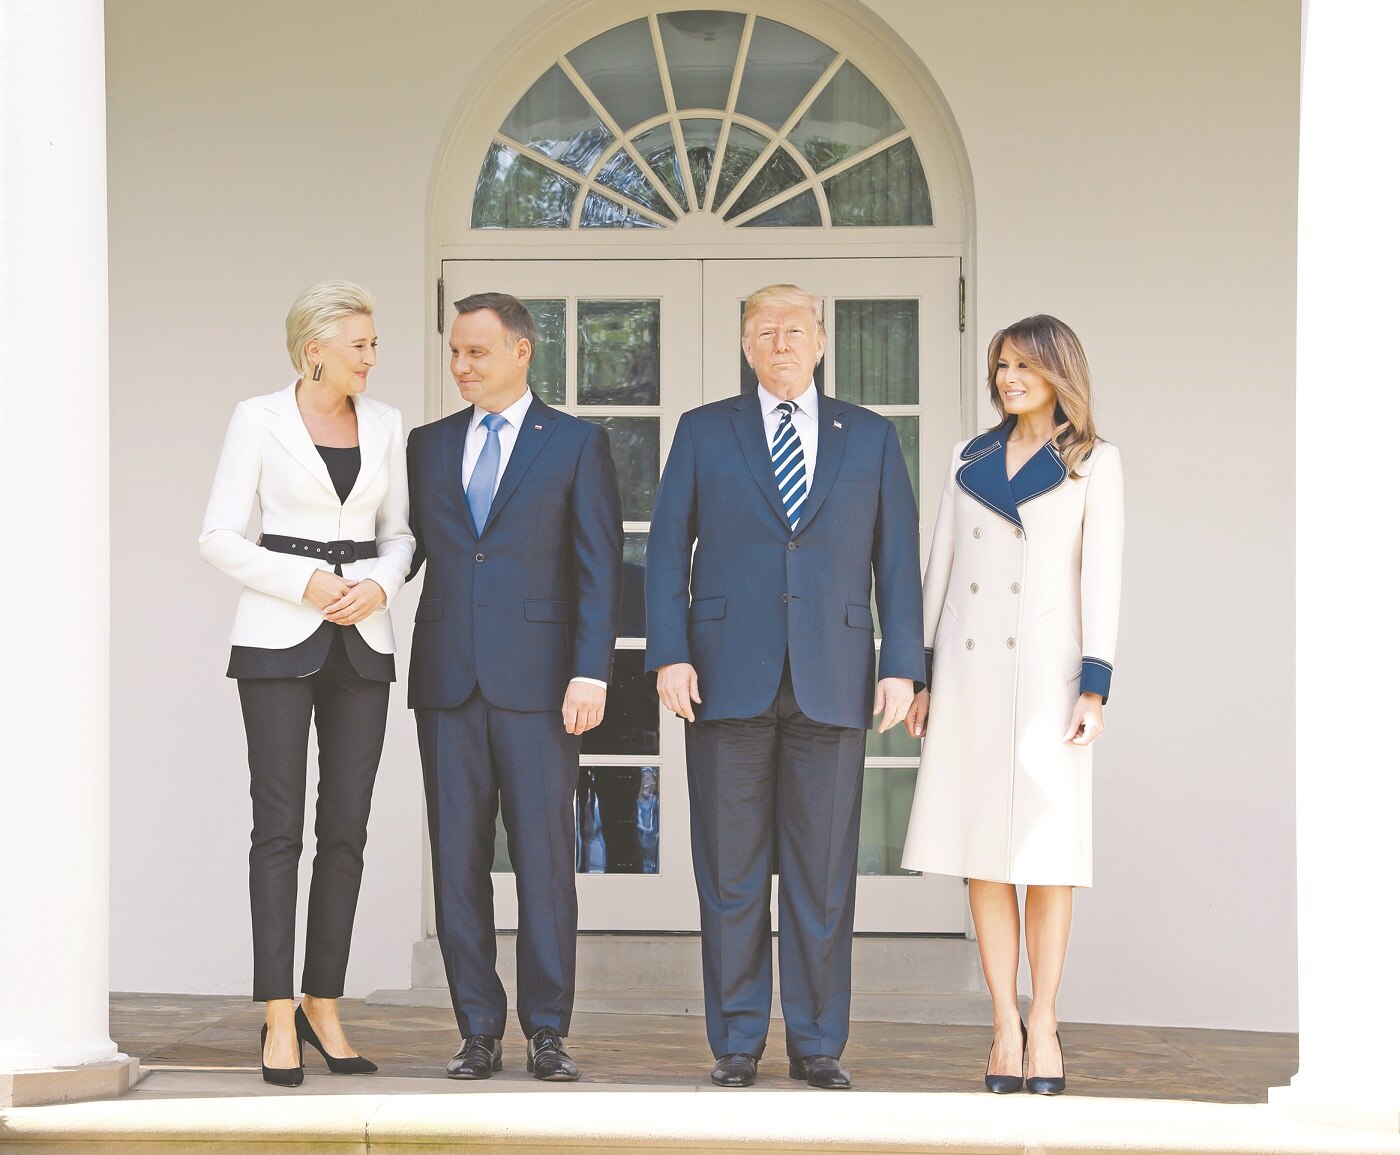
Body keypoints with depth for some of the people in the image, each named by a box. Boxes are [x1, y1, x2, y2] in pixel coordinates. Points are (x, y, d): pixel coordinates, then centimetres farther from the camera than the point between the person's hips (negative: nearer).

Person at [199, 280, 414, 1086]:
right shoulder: (259, 421, -1)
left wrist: (379, 585, -6)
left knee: (346, 828, 3)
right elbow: (220, 537, -2)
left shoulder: (385, 425, 11)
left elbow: (399, 534, 14)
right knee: (280, 825, -6)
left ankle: (325, 1007, 11)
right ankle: (280, 1021, -5)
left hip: (363, 639, 4)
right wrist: (306, 582, -13)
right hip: (279, 636, -4)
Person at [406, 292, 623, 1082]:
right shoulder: (429, 446, 14)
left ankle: (548, 1033, 5)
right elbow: (407, 546, 14)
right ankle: (480, 1033, 9)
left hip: (536, 681, -3)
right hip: (448, 681, 4)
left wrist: (591, 673, -10)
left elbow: (600, 567, -2)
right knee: (458, 861, 3)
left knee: (545, 859, -2)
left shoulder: (577, 445, 3)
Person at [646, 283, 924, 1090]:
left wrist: (902, 665, -1)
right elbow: (668, 549, 6)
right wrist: (669, 655, -5)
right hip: (729, 680, 0)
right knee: (731, 871, 2)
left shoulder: (871, 438, 11)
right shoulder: (704, 432, 10)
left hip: (831, 682, 0)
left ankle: (819, 1043, 8)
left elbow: (897, 559, 8)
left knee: (824, 872, 1)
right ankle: (737, 1041, 10)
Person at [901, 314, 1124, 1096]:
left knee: (1045, 850, -4)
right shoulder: (972, 460, 12)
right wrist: (921, 677, 8)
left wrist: (1095, 688, -12)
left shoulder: (1095, 464, 1)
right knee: (983, 852, 1)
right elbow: (942, 568, 13)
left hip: (1045, 671, -3)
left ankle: (1044, 1024, 5)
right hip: (968, 670, 4)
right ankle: (1006, 1028, 5)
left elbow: (1101, 579, -4)